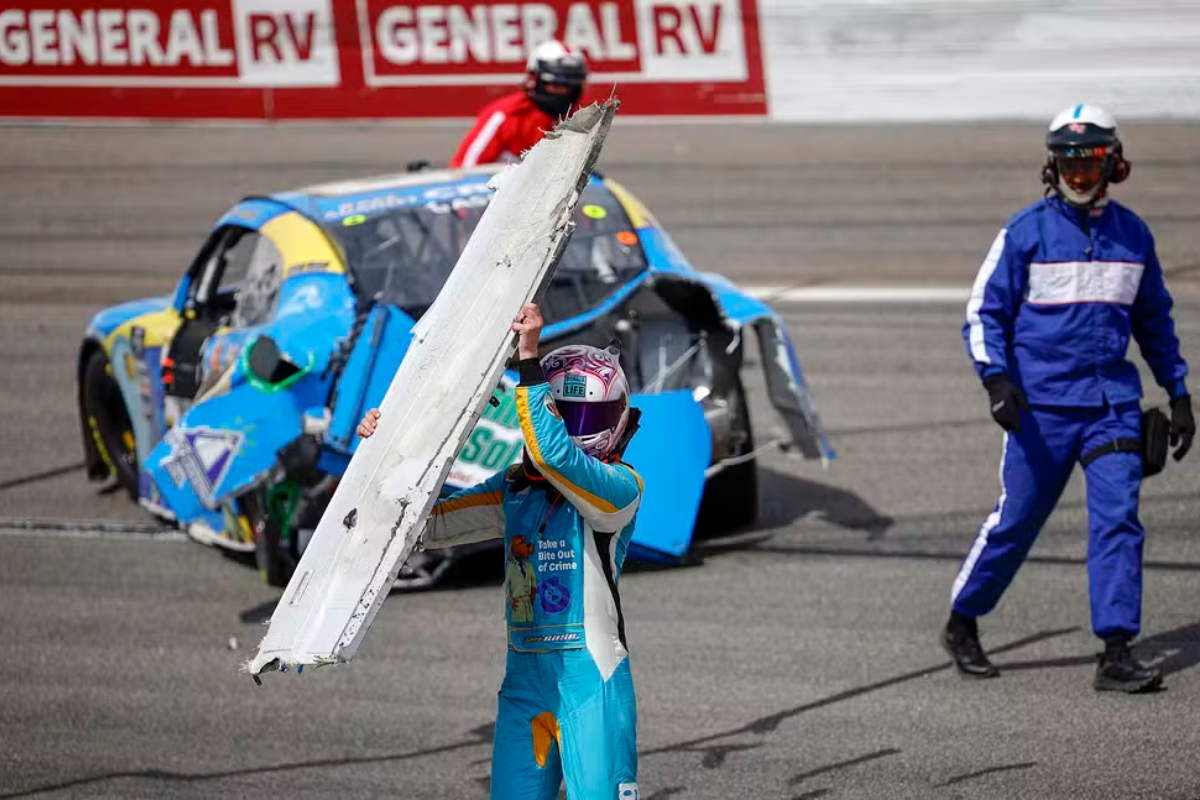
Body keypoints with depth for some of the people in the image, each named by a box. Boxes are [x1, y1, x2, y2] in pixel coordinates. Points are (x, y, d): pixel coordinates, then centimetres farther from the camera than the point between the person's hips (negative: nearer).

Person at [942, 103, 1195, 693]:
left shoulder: (1133, 235, 9)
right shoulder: (1026, 232, -3)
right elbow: (984, 312, -1)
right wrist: (997, 379, -16)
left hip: (1112, 405, 3)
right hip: (1041, 406, -3)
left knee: (1118, 520, -8)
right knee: (1017, 519, 3)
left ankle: (1116, 654, -8)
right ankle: (961, 624, 23)